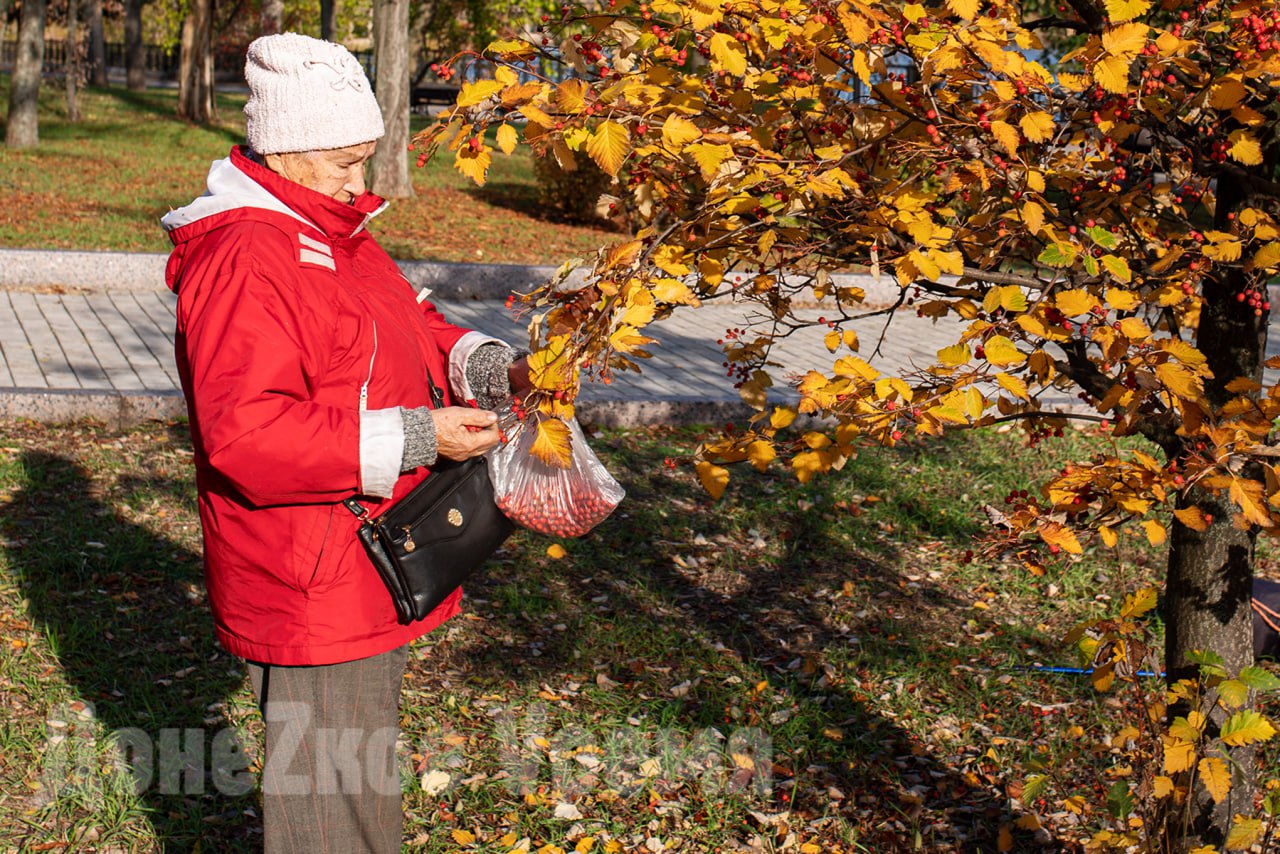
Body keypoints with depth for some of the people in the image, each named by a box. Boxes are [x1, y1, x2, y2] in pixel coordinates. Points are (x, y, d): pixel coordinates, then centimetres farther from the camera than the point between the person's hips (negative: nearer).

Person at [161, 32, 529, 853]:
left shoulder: (341, 238, 12)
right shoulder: (243, 262, -21)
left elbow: (411, 327, 21)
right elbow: (245, 437, -29)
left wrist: (488, 366, 0)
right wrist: (413, 437, -28)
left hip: (368, 577, 10)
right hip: (311, 589, -10)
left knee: (365, 764, 24)